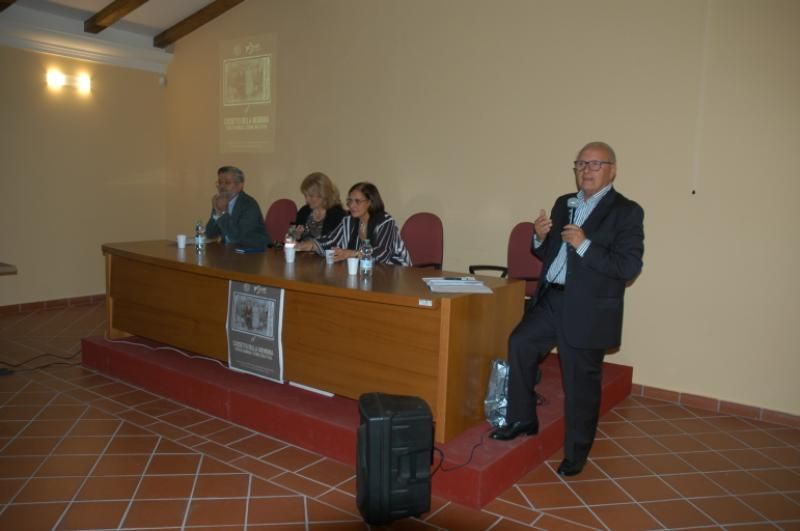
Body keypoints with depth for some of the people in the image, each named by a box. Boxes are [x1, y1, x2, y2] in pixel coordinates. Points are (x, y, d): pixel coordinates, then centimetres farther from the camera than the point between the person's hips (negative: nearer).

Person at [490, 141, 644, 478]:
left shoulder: (627, 212, -8)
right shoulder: (563, 204, 12)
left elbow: (629, 267, -17)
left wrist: (585, 245, -24)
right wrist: (540, 238, -5)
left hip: (587, 311, -6)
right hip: (550, 300, 6)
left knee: (580, 385, 4)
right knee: (520, 344, -1)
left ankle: (575, 455, 22)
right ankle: (522, 420, 19)